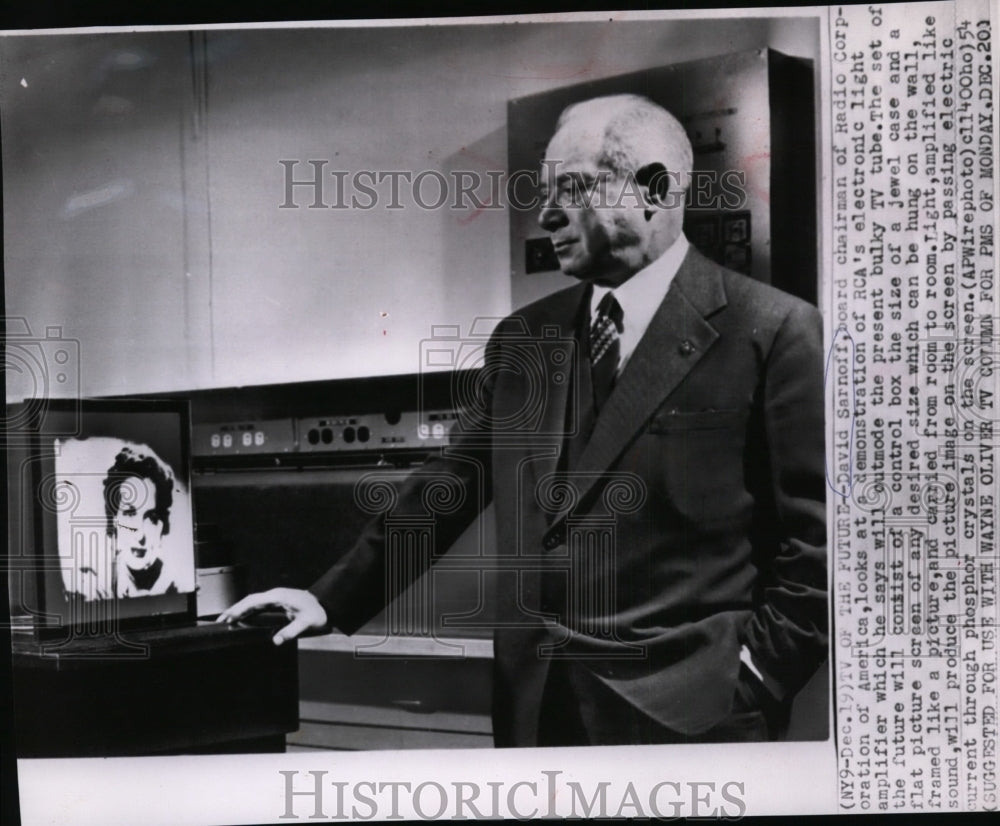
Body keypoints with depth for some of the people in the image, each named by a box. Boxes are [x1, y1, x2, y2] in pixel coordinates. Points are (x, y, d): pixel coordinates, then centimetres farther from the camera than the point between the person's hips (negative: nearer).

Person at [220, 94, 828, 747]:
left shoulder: (773, 331, -7)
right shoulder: (523, 336, 9)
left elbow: (814, 537, -7)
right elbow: (453, 483, 10)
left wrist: (751, 678, -10)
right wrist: (332, 600, 5)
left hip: (685, 712, -4)